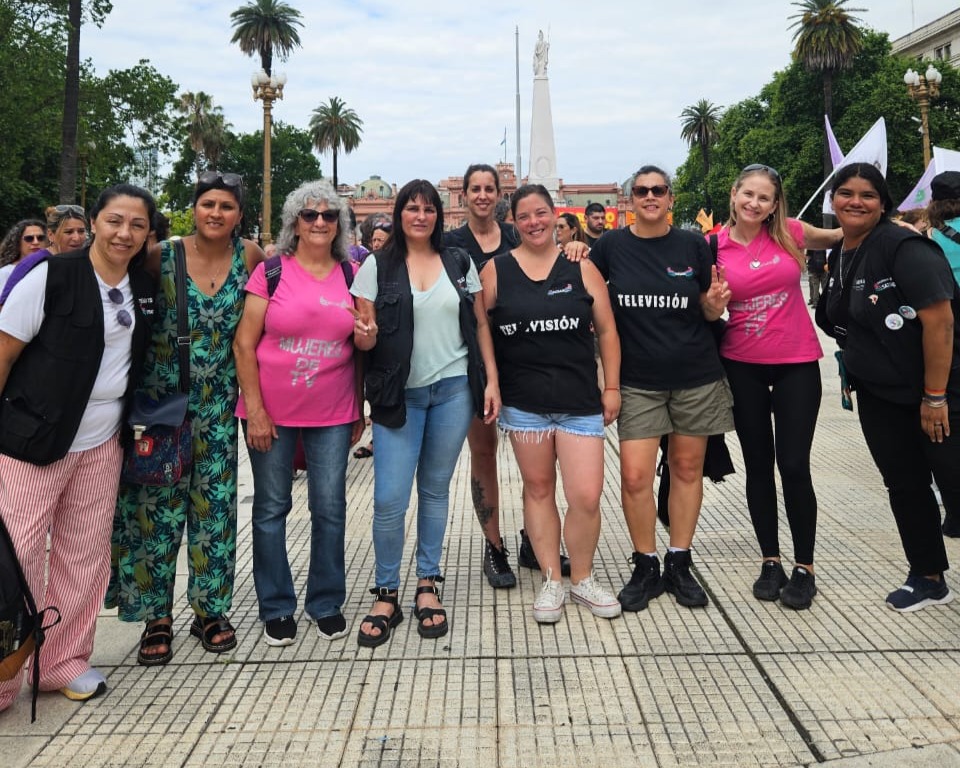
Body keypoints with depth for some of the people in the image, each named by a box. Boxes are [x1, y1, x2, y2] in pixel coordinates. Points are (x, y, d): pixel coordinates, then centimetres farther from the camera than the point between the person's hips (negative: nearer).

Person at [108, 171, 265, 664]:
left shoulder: (249, 255, -3)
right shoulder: (162, 257, -7)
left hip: (219, 405, 2)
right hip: (162, 399, -1)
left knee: (215, 504, 8)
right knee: (158, 507, 4)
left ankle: (210, 609, 23)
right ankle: (157, 617, 19)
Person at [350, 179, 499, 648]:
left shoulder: (460, 263, 7)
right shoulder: (377, 266, 1)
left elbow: (480, 325, 9)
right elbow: (363, 333, 1)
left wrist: (492, 381, 1)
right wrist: (366, 338, -23)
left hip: (453, 390, 2)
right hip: (399, 394, -1)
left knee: (435, 489, 11)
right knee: (389, 498, -6)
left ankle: (427, 586, 25)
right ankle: (385, 595, 12)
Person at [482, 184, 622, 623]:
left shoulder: (580, 268, 4)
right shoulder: (496, 270, 3)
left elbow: (607, 330, 6)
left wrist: (611, 387, 3)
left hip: (580, 400, 0)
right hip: (524, 401, 0)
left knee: (586, 496, -4)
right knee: (538, 489, 9)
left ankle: (582, 579, 19)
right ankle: (551, 581, 24)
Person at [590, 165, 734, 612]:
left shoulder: (693, 245, 1)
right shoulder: (612, 245, 0)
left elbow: (710, 312, 7)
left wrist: (716, 301, -15)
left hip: (695, 376, 1)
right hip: (638, 380, -1)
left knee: (687, 468, 9)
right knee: (634, 476, -6)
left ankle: (679, 564, 23)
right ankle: (645, 567, 13)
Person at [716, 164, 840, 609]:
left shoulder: (790, 233, -2)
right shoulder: (715, 247, -3)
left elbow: (835, 237, 18)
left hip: (796, 363, -1)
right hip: (743, 366, 1)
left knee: (794, 466, -1)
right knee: (758, 466, 9)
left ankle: (804, 569, 14)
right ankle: (770, 563, 22)